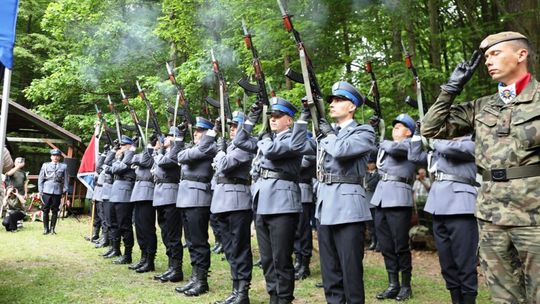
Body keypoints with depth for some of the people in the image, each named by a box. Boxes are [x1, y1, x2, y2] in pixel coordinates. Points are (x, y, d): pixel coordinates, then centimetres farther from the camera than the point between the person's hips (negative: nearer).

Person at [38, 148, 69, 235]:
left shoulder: (63, 166, 8)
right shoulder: (45, 165, 9)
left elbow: (66, 179, 9)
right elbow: (40, 178, 9)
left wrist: (65, 190, 2)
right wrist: (40, 190, 3)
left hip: (57, 191, 0)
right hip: (46, 191, 0)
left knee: (55, 211, 4)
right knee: (46, 210, 2)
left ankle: (52, 228, 13)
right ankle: (46, 228, 11)